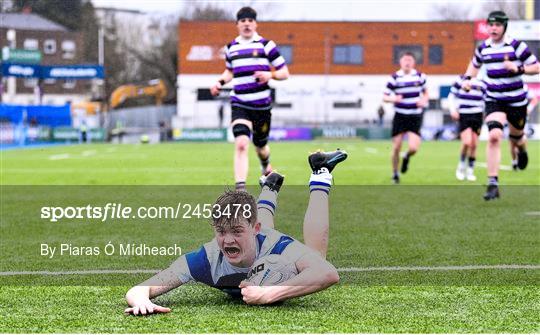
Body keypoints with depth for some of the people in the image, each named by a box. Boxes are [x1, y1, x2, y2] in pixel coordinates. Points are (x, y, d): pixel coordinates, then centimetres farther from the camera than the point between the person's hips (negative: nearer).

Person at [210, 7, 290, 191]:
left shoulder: (266, 45, -1)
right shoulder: (231, 48, 10)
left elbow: (284, 72, 1)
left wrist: (270, 74, -19)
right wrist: (220, 82, 9)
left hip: (262, 105, -1)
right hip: (239, 105, 1)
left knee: (260, 146, 14)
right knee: (241, 144, -19)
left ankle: (266, 168, 50)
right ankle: (240, 188, -24)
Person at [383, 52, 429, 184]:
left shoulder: (420, 76, 2)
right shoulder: (395, 78, -4)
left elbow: (425, 92, 18)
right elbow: (385, 97, -2)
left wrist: (424, 101, -4)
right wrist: (393, 99, -24)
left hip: (415, 117, 1)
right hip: (400, 117, -1)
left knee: (413, 148, -14)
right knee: (396, 148, 0)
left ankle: (407, 157, 23)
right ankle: (395, 173, 22)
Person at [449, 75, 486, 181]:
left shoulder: (482, 83, 6)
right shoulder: (461, 80, 1)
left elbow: (485, 100, 16)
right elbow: (452, 95, 8)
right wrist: (453, 109, -4)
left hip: (477, 116, 3)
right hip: (463, 116, -3)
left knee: (474, 145, 3)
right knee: (467, 142, -18)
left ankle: (470, 170, 16)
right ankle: (462, 164, 7)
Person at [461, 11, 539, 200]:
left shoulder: (517, 46, -12)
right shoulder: (483, 48, 0)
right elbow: (474, 65, 22)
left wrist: (518, 68, -24)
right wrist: (467, 79, 3)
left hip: (516, 100, -1)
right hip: (493, 100, 1)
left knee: (516, 136, 18)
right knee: (494, 136, -20)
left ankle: (522, 150, 60)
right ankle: (493, 184, -21)